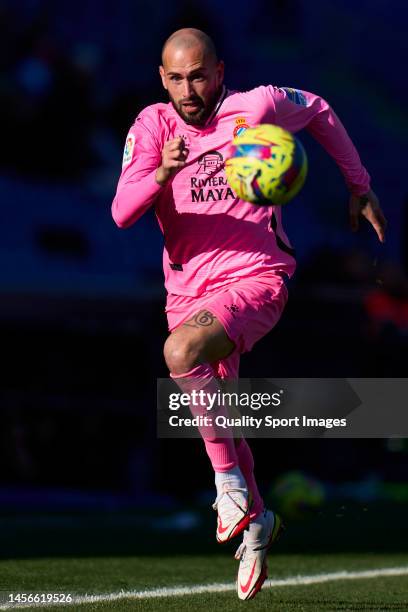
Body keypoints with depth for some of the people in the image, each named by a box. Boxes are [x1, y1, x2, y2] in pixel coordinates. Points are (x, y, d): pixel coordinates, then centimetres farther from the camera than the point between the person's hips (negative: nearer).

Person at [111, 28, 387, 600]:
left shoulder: (257, 106, -6)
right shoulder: (152, 125, -2)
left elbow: (319, 111, 16)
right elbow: (122, 213, -14)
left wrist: (359, 186, 19)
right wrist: (161, 173, -34)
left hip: (255, 278, -4)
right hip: (189, 288, 4)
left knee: (182, 351, -32)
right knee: (213, 418, 8)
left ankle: (229, 478, -18)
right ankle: (256, 519, 32)